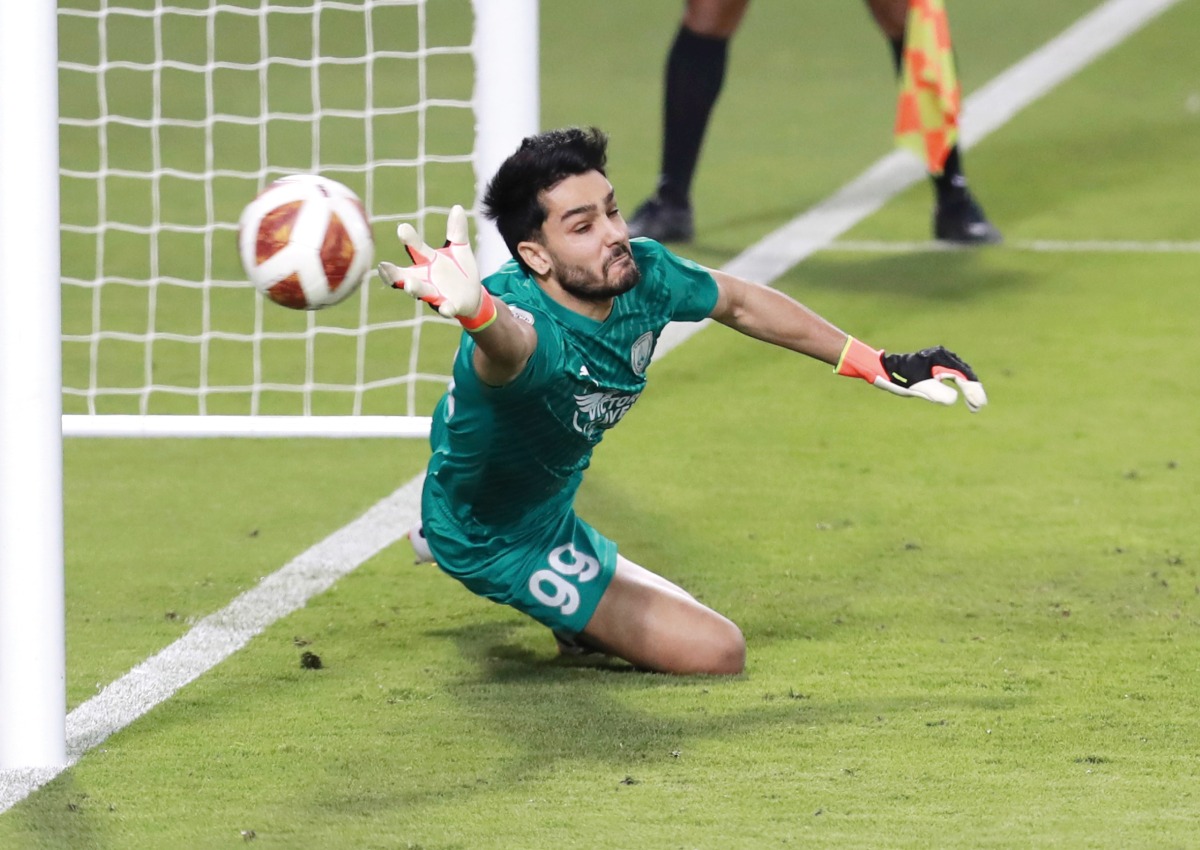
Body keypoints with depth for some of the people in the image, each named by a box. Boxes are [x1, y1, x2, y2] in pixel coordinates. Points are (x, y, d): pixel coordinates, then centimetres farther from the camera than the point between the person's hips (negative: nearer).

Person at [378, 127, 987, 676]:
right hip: (494, 541, -8)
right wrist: (474, 309, -97)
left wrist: (876, 365, 7)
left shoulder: (641, 274, -22)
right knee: (714, 651, -11)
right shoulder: (533, 320, -44)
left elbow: (739, 303, 0)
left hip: (548, 511, 8)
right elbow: (511, 344, -72)